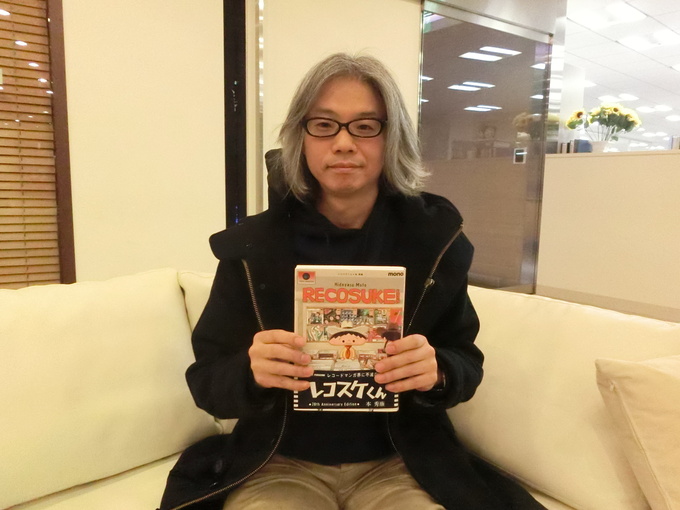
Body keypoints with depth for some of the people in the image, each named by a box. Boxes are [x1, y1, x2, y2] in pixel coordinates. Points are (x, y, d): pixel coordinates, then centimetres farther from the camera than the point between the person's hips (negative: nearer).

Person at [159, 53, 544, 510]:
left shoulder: (433, 234, -6)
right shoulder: (252, 244, -8)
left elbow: (466, 363, 0)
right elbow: (206, 381, -5)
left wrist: (436, 373, -23)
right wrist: (250, 372, -26)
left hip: (399, 463, 1)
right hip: (279, 463, 0)